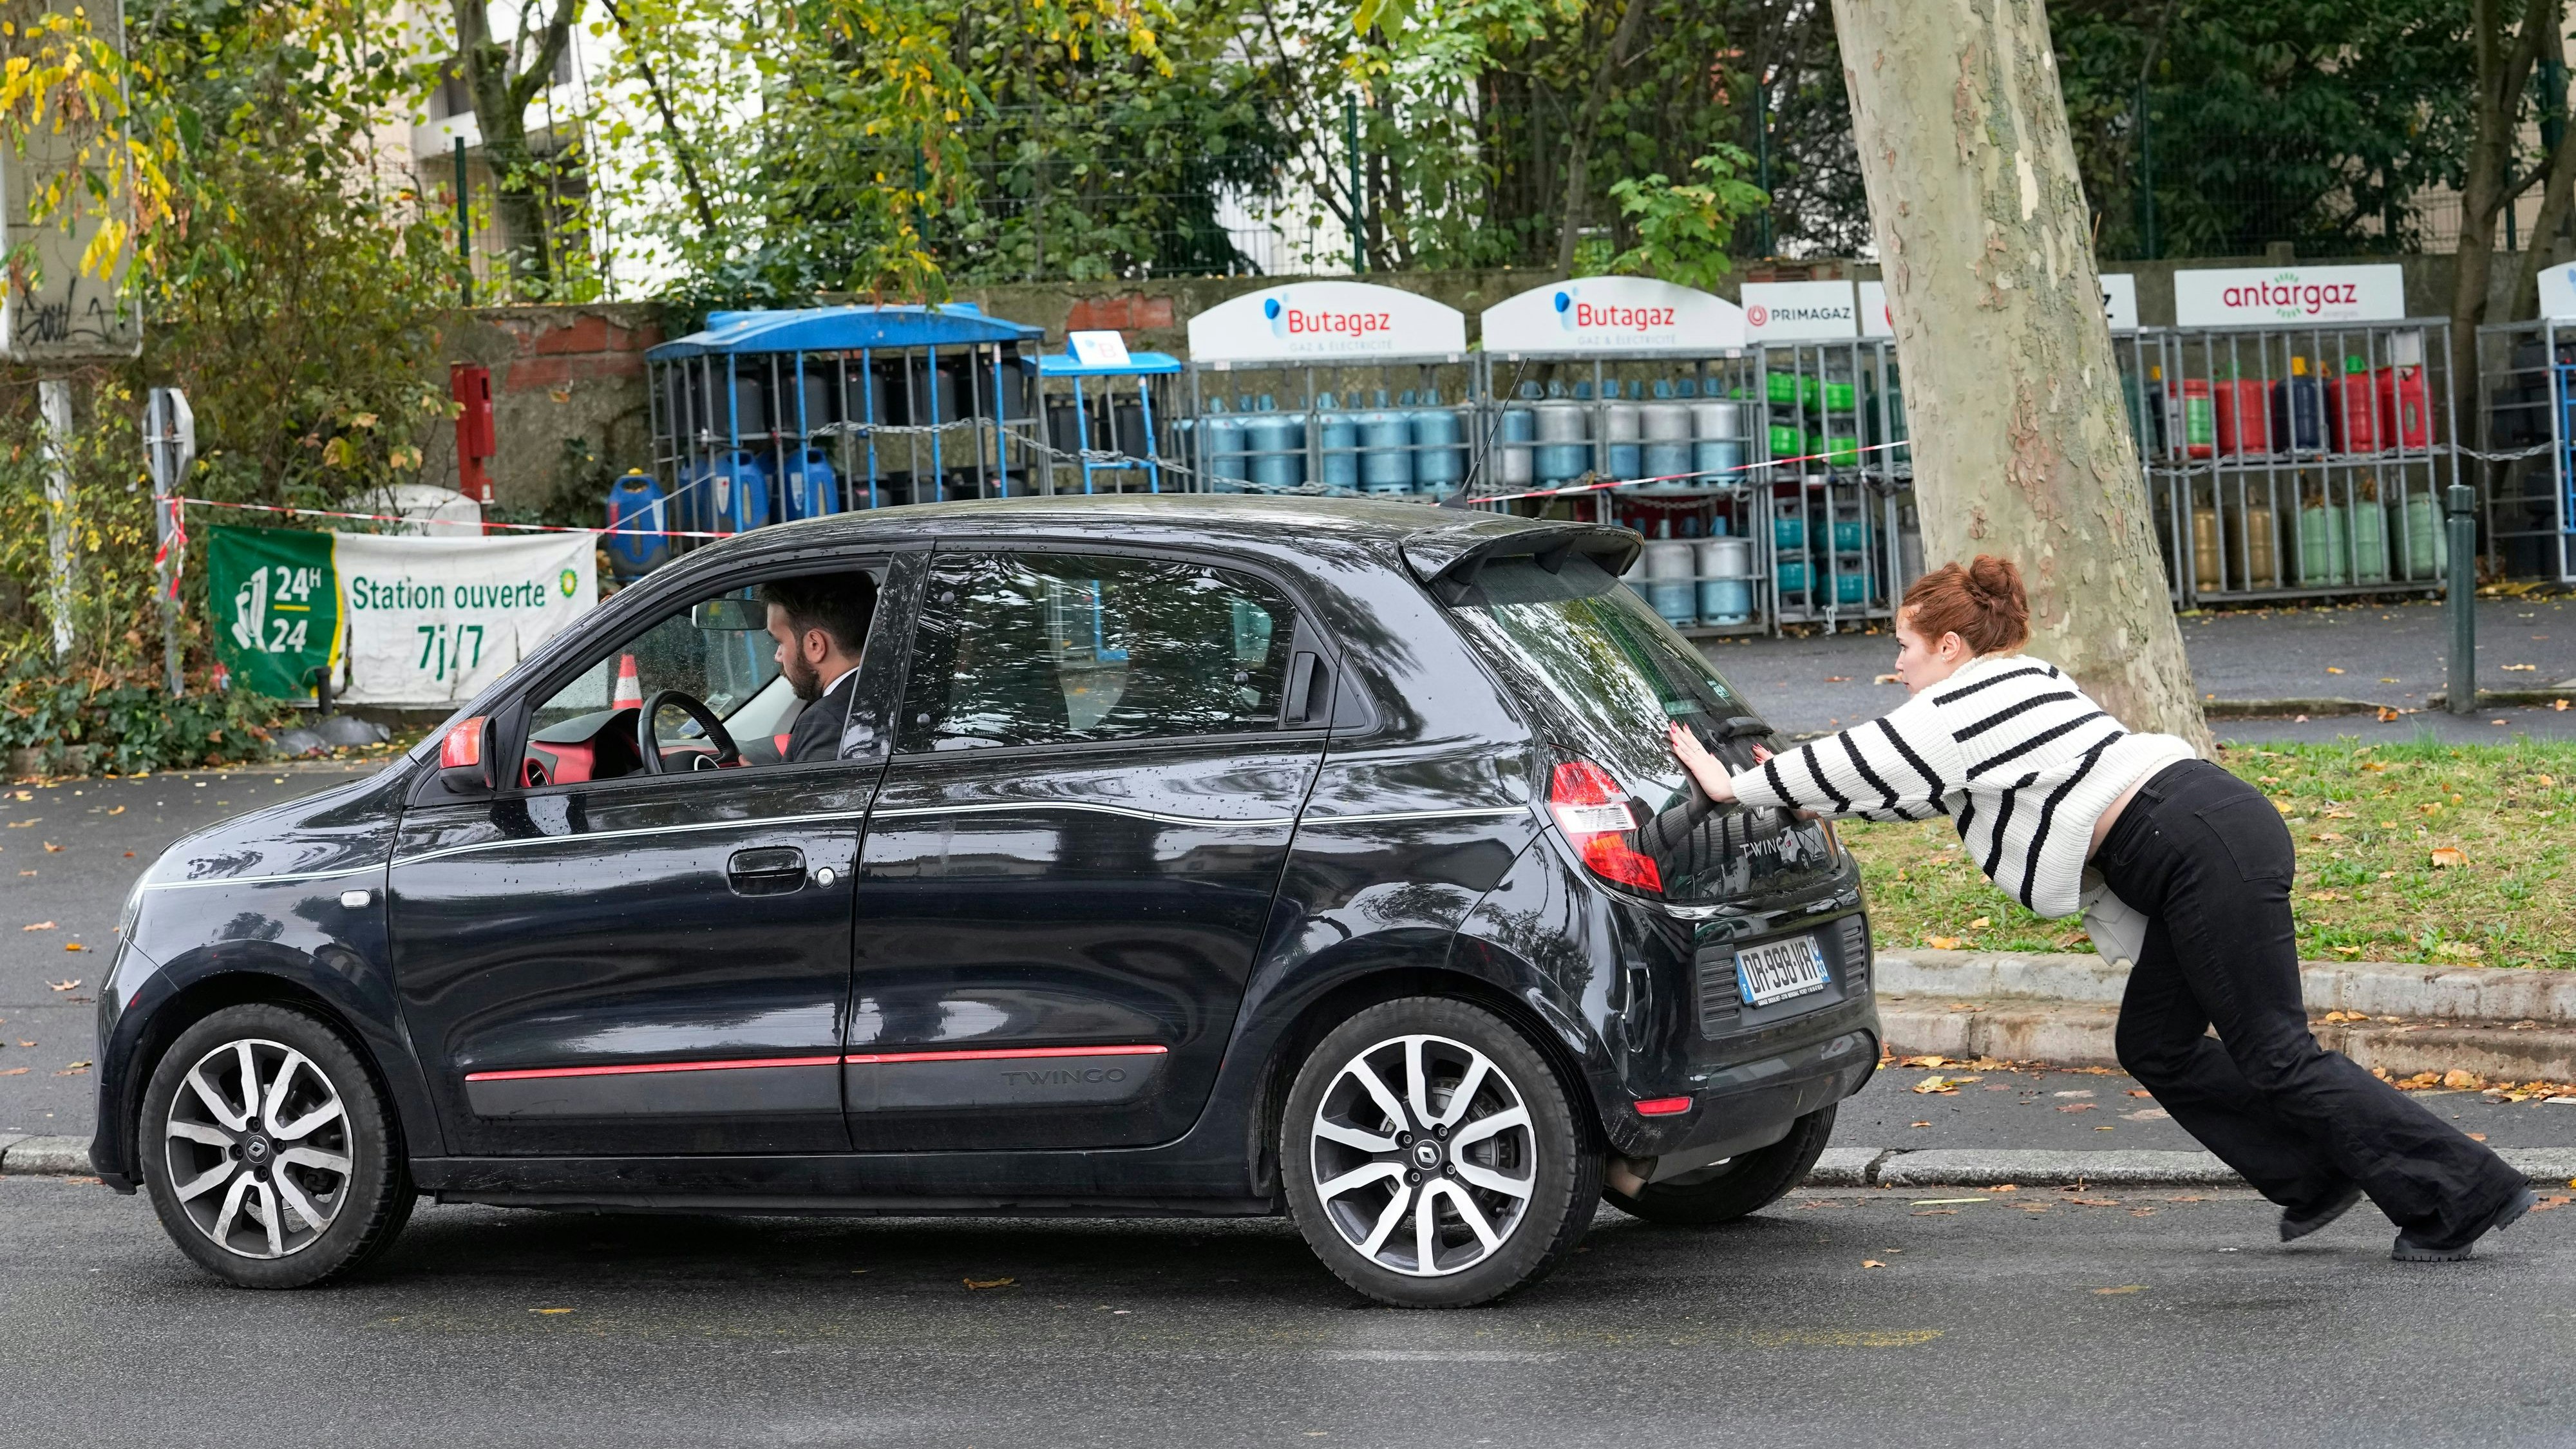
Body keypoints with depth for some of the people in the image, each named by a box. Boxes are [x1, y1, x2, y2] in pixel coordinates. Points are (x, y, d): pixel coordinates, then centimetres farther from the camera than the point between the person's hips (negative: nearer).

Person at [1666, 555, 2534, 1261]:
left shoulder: (1957, 712, -6)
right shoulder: (2023, 680, 24)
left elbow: (1855, 768, 0)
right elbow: (1901, 787, 32)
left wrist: (1736, 786, 11)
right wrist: (1784, 789, 31)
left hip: (2208, 848, -10)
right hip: (2216, 827, 10)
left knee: (2274, 1054, -7)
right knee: (2156, 1047, 14)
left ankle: (2462, 1196, -5)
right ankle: (2317, 1177, 15)